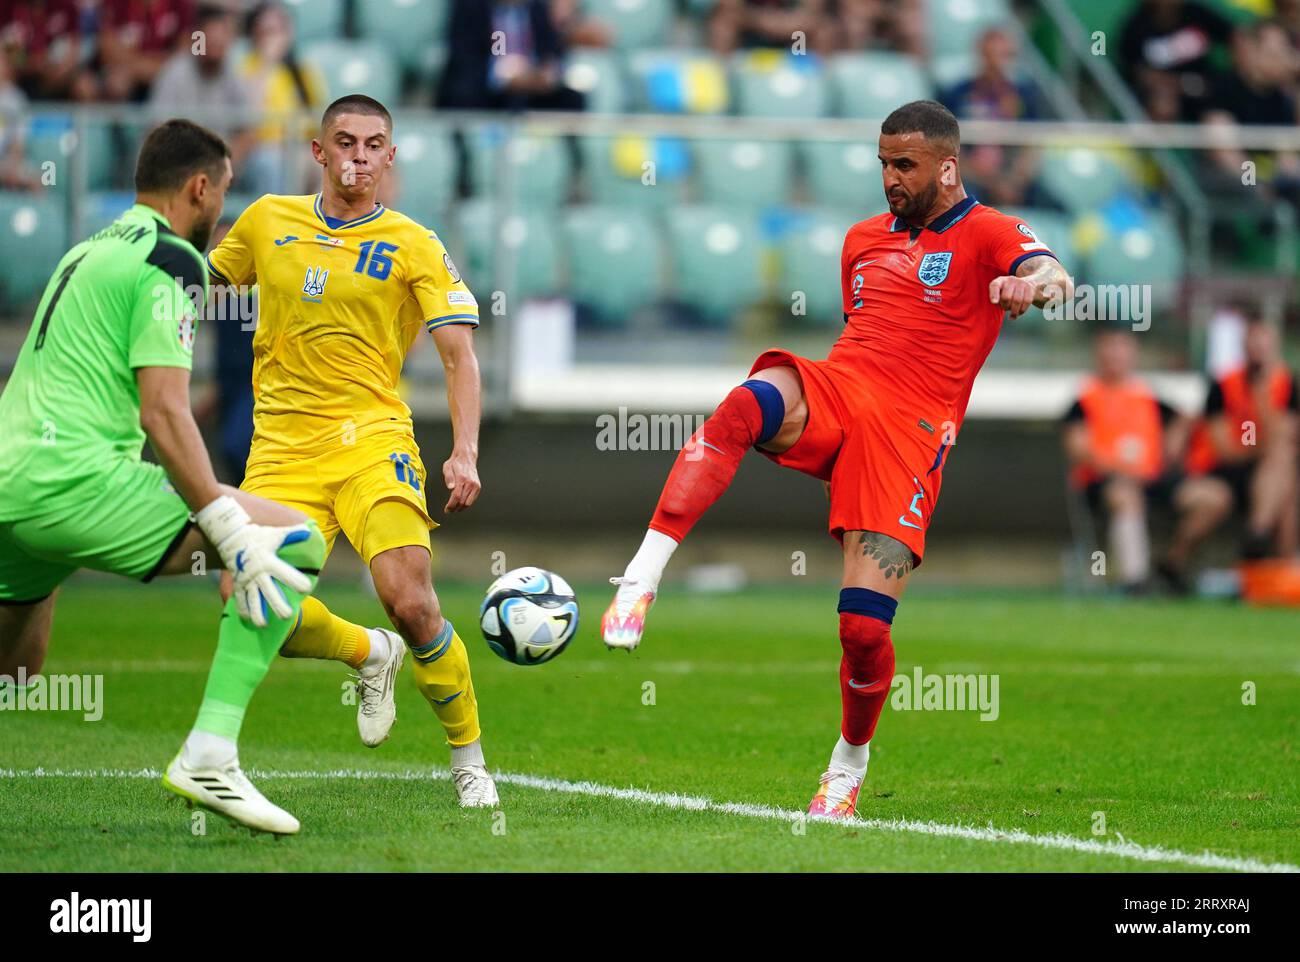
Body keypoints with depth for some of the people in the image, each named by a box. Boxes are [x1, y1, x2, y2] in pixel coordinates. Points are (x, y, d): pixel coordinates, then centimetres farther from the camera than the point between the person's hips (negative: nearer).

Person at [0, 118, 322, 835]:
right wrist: (230, 532, -17)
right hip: (75, 482, -9)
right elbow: (163, 411, -14)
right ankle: (209, 754, -17)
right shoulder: (169, 259, -3)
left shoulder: (86, 252, 25)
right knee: (293, 543, -9)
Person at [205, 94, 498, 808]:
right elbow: (201, 282, 26)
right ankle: (370, 655, 20)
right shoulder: (267, 221, 9)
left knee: (410, 602, -21)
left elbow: (458, 354, -5)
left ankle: (469, 761, 0)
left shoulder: (414, 246, 0)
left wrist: (465, 454, -17)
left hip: (371, 439, -3)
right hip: (281, 450, 3)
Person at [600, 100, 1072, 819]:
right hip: (832, 391, 4)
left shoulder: (984, 235, 5)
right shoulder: (865, 239, 24)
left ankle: (848, 767, 18)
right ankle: (640, 582, -42)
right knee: (742, 407, -34)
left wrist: (1035, 283, -42)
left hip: (907, 434, -4)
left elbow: (1054, 278, -16)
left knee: (864, 627, -12)